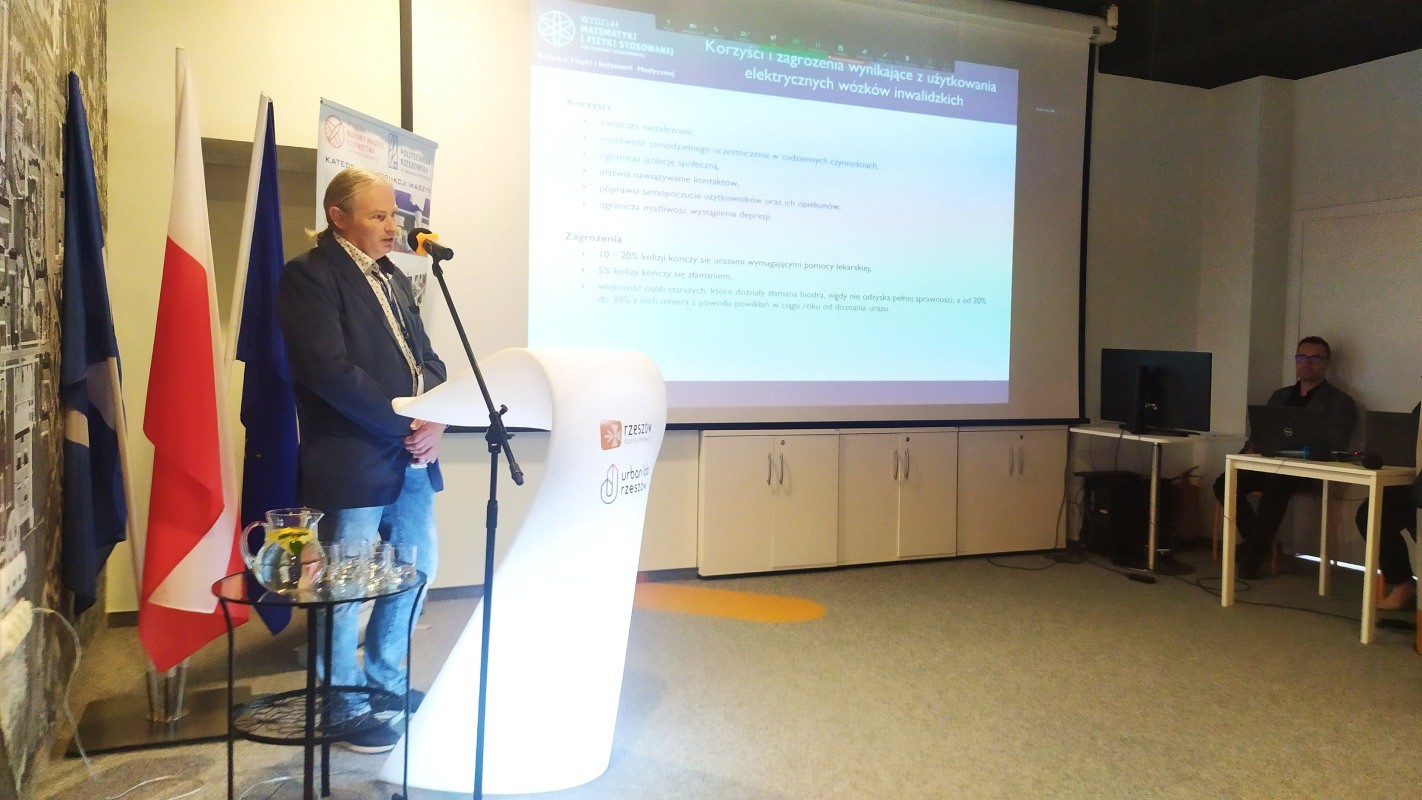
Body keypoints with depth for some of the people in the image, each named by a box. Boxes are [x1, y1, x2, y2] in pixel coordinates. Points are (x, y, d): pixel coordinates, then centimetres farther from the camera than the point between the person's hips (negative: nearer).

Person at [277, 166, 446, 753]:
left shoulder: (393, 280, 17)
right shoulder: (310, 276, -7)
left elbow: (426, 359, 13)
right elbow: (330, 371, -18)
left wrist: (434, 422, -5)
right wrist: (404, 424, -16)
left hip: (412, 459, 8)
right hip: (353, 461, -8)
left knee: (417, 570, 16)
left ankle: (385, 679, 36)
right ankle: (346, 703, 22)